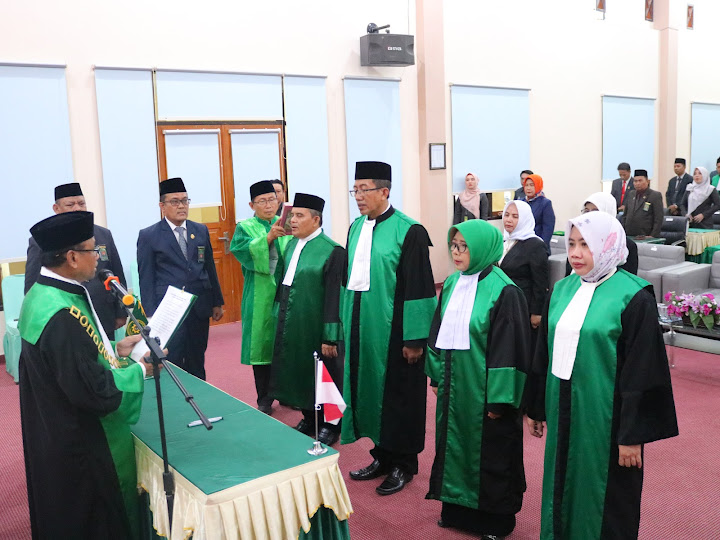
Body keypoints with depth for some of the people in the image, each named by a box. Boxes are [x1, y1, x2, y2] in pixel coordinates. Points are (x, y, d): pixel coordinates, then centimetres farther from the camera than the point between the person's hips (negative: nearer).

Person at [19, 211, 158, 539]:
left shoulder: (41, 293, 0)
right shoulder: (63, 315, -32)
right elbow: (96, 392, -30)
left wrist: (114, 349, 6)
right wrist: (140, 369, -15)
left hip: (55, 435, 10)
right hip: (81, 447, -10)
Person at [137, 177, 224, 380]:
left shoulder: (201, 231, 10)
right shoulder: (149, 236, -2)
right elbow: (146, 278, -2)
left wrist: (217, 302, 12)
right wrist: (151, 315, -7)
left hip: (200, 310, 4)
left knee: (197, 365, 12)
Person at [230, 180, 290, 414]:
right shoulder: (245, 227, 3)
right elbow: (242, 251, -17)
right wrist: (268, 237, -28)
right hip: (260, 297, -2)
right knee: (263, 343, 2)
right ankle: (265, 399, 14)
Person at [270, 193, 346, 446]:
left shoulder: (332, 251, -18)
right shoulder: (292, 244, 5)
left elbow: (333, 297, -19)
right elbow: (284, 281, 12)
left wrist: (330, 337, -19)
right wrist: (280, 315, 10)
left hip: (316, 327, -7)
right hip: (292, 324, 7)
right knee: (299, 371, 18)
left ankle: (330, 425, 27)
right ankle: (309, 418, 38)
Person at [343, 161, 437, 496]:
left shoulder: (409, 231, -13)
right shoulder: (356, 228, 8)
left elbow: (419, 288, -14)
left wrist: (414, 339, -15)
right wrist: (346, 325, 13)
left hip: (393, 331, -7)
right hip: (361, 328, 7)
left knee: (398, 395, 6)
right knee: (369, 390, 15)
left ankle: (403, 464, 23)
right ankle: (382, 456, 32)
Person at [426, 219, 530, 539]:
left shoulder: (503, 291, -16)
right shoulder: (451, 284, 4)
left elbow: (508, 348, -17)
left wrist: (499, 398, -17)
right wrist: (437, 375, 12)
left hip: (483, 389, -6)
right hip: (453, 384, 6)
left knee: (489, 454, 8)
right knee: (455, 446, 17)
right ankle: (458, 509, 35)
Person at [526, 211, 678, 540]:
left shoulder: (633, 298, -13)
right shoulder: (563, 290, 6)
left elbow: (642, 373, -14)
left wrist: (633, 436, -14)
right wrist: (535, 408, 15)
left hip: (605, 417, -5)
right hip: (563, 411, 6)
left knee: (606, 502, 8)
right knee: (563, 486, 17)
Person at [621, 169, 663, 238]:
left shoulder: (655, 195, -2)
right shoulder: (631, 194, 15)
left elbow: (658, 219, -7)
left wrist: (653, 236, -14)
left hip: (645, 237, -4)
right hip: (628, 236, 4)